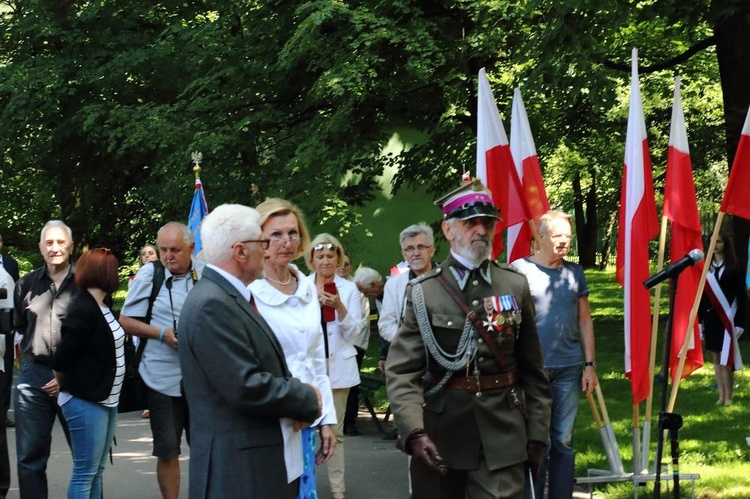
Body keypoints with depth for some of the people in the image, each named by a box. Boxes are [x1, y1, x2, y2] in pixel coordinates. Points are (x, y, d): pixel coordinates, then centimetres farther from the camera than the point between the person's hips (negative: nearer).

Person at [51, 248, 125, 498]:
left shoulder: (100, 308, 12)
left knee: (96, 471, 13)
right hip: (86, 402, -9)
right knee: (84, 473, -4)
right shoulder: (83, 311, -17)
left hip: (106, 400, 9)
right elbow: (62, 360, -16)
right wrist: (66, 386, 2)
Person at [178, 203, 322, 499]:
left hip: (261, 463, 9)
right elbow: (246, 387, -22)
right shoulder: (211, 305, -17)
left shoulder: (230, 297, 13)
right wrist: (308, 399, -8)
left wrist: (296, 396, -1)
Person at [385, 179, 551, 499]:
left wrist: (536, 434, 5)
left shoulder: (516, 287, 5)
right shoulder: (423, 293, -2)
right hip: (439, 437, -1)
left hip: (501, 436, 1)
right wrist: (414, 432, -22)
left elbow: (533, 370, 8)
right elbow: (401, 371, -9)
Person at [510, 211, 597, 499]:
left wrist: (590, 364, 9)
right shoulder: (519, 269, -3)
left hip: (569, 368, 4)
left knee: (564, 442, 8)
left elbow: (585, 321, 15)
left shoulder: (574, 272, 11)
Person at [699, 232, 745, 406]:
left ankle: (728, 396, -3)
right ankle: (721, 395, 10)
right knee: (716, 359, 6)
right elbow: (701, 295, 10)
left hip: (727, 318, -4)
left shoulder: (734, 268, -1)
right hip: (710, 318, 4)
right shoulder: (706, 268, 10)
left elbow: (741, 296, -4)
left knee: (725, 359, -9)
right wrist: (699, 323, 6)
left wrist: (739, 323, -11)